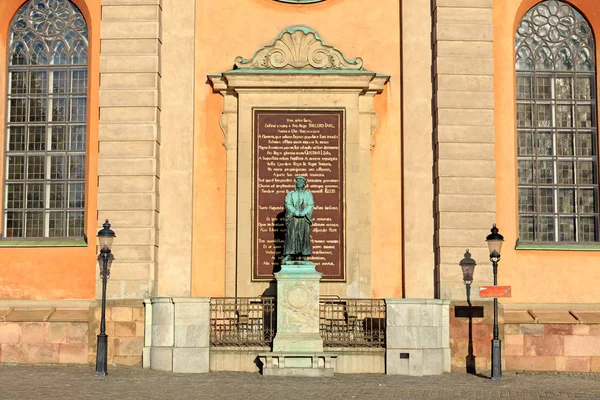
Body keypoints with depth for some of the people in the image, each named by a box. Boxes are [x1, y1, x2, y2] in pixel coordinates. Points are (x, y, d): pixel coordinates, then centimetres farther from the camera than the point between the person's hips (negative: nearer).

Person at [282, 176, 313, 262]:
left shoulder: (308, 194, 14)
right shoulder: (290, 194, 13)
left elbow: (310, 205, 1)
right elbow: (288, 204, 0)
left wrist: (303, 212, -17)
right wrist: (295, 212, -16)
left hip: (304, 218, 1)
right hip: (292, 218, 0)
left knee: (304, 237, -4)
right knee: (291, 236, -8)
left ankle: (304, 256, -2)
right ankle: (288, 255, -11)